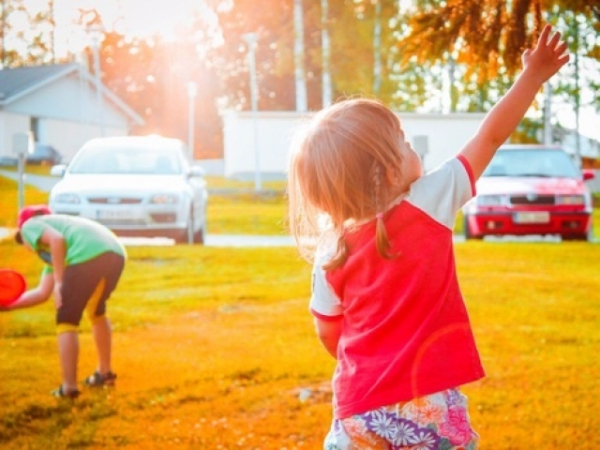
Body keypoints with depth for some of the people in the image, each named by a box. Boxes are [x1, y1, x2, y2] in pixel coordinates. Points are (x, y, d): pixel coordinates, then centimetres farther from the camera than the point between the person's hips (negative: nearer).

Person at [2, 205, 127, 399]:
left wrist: (60, 282, -5)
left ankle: (69, 387, 3)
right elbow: (43, 293, 41)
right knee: (97, 312, 32)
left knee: (66, 321, 5)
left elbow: (57, 239, -4)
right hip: (116, 253, 9)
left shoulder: (30, 225, 19)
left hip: (88, 255, -9)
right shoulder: (51, 252, 40)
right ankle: (105, 373, 43)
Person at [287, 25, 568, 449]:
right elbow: (490, 137, -1)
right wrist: (533, 75, 10)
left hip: (358, 410, 2)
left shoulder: (330, 254, -1)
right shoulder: (430, 203, -9)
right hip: (426, 402, -2)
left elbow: (329, 335, 9)